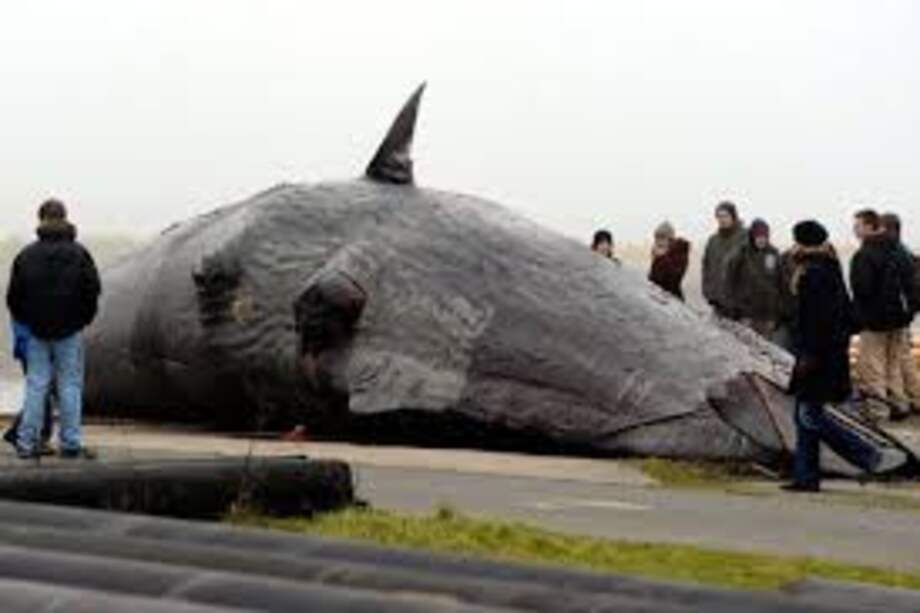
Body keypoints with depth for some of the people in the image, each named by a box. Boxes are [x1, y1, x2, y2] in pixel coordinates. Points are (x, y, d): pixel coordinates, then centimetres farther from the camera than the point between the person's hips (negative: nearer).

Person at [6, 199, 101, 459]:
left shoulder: (27, 255, 1)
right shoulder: (78, 253, -4)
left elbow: (13, 295, 3)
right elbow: (92, 290, -4)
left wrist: (24, 320, 16)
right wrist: (83, 318, 9)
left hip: (37, 331, 2)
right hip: (69, 331, -2)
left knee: (35, 384, 6)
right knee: (70, 384, 3)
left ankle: (27, 442, 4)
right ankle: (70, 444, 1)